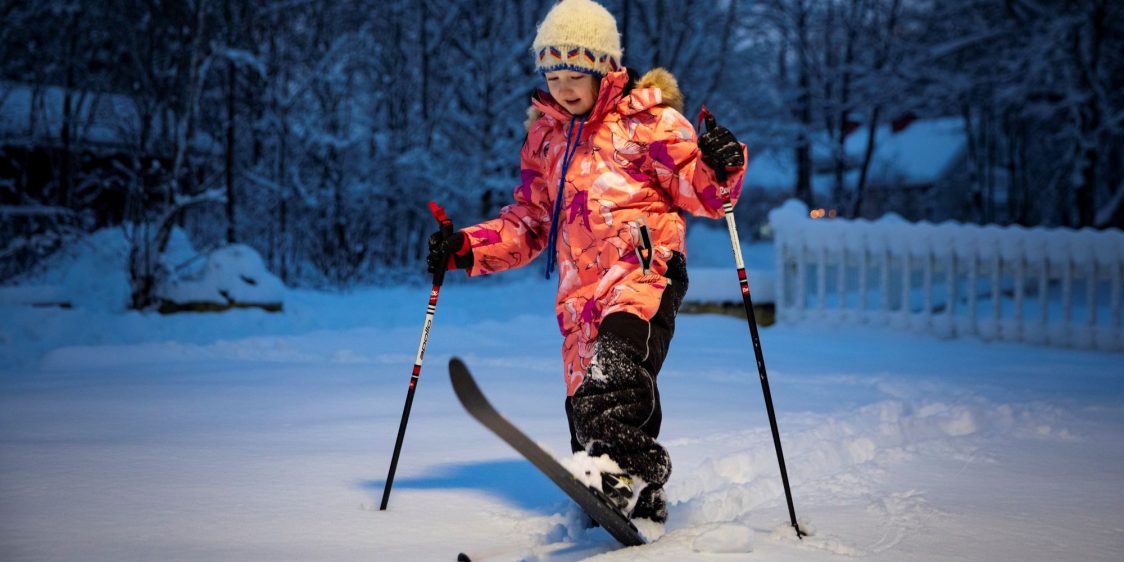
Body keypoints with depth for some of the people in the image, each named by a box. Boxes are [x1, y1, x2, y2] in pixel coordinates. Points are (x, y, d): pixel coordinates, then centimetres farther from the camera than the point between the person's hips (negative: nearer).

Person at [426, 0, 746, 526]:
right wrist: (466, 249, 16)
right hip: (581, 287, 6)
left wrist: (721, 167, -19)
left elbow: (700, 193, 3)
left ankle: (628, 463, -48)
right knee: (586, 400, -2)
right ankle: (641, 508, 7)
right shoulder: (544, 137, 23)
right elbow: (527, 224, 29)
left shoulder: (648, 118, 7)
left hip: (644, 267, -5)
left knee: (615, 362, -33)